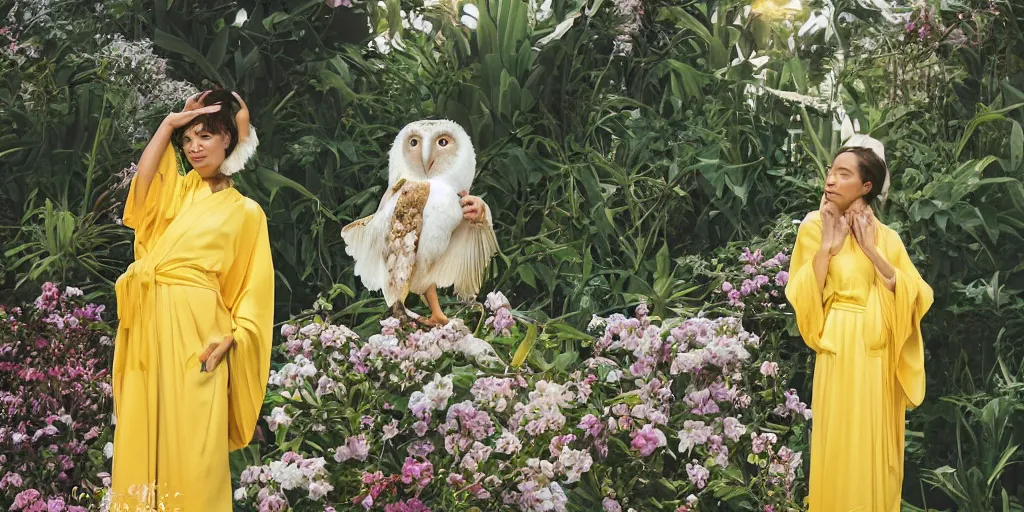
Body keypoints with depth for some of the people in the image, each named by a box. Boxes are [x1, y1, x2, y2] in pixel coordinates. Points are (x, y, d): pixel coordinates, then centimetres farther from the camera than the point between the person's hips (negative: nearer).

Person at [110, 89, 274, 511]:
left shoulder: (245, 212, 8)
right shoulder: (178, 191, 17)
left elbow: (255, 288, 3)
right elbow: (142, 181, -6)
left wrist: (232, 336, -12)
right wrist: (170, 123, -2)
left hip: (196, 330, -4)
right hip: (149, 323, 4)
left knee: (192, 440, -5)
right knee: (143, 429, 3)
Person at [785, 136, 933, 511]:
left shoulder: (885, 236, 4)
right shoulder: (816, 226, -2)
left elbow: (913, 296, -6)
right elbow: (804, 298, -8)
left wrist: (871, 250, -12)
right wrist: (828, 245, -15)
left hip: (879, 355, 2)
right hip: (839, 352, -2)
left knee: (876, 445, 9)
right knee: (839, 444, 1)